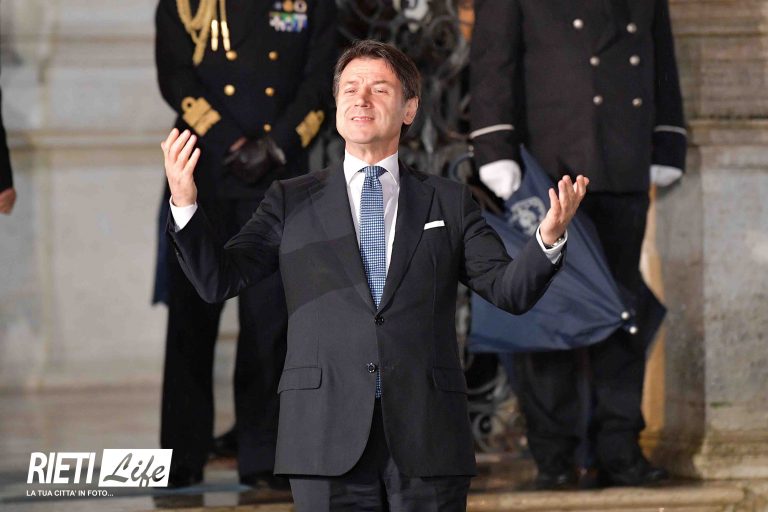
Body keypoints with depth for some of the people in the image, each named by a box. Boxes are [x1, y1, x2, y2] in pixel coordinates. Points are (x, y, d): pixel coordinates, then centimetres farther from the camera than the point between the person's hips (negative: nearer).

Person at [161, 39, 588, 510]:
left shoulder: (449, 203, 12)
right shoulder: (292, 201, 12)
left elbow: (511, 290, 4)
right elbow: (218, 281, 4)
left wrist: (549, 239, -16)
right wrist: (185, 204, -12)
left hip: (427, 437, 1)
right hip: (329, 437, 0)